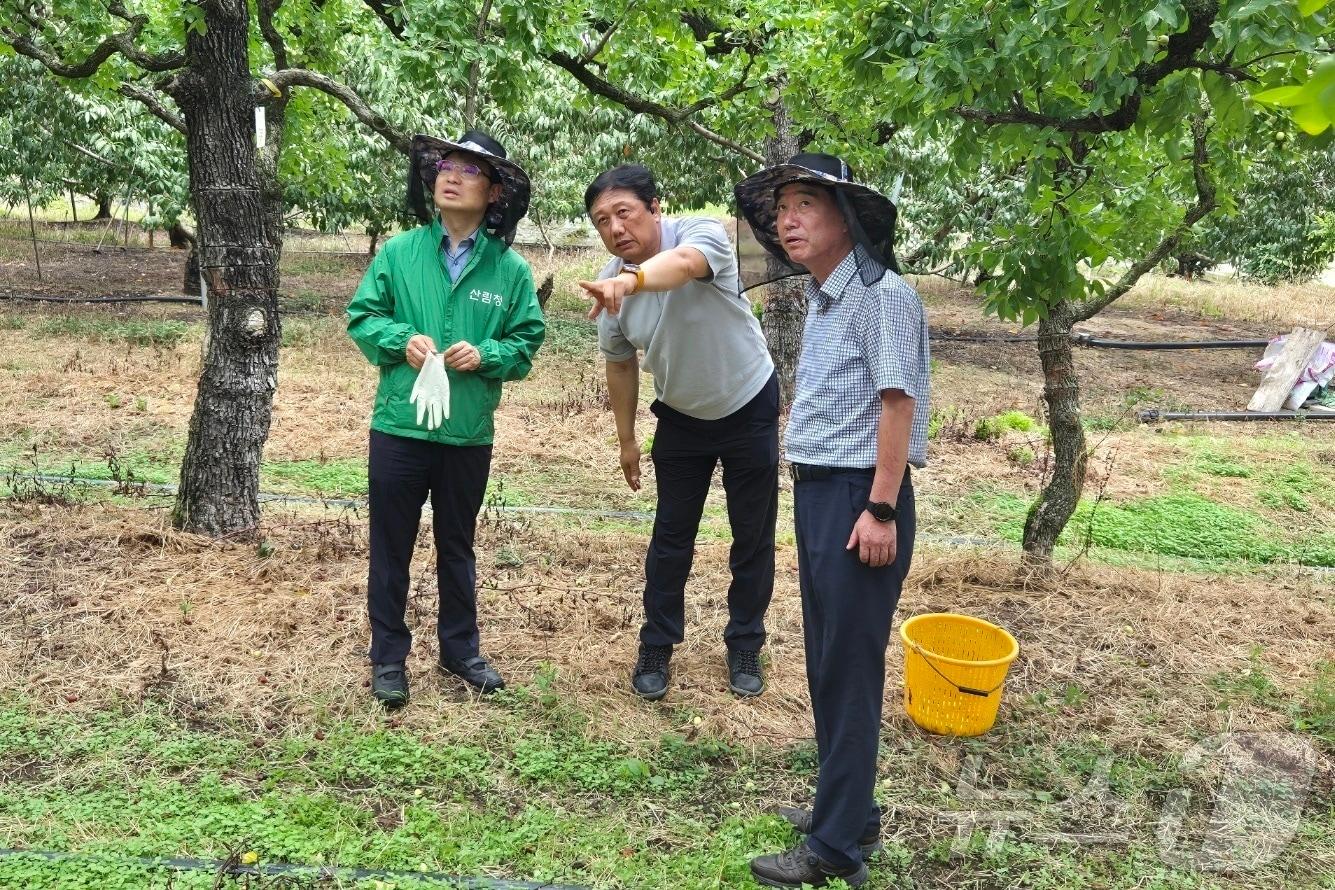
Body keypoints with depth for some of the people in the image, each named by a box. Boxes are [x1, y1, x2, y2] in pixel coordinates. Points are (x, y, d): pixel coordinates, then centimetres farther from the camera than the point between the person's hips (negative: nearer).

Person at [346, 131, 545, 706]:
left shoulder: (511, 269, -2)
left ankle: (460, 649, 34)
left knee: (457, 547, 17)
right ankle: (388, 656, 25)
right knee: (391, 546, 9)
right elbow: (362, 318, 3)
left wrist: (485, 354, -16)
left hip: (469, 435, 1)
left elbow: (527, 342, 2)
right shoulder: (399, 252, -2)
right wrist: (401, 339, -16)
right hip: (399, 427, 0)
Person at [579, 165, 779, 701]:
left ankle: (744, 647, 25)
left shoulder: (702, 234, -27)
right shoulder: (611, 286, -14)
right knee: (671, 537, 8)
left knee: (753, 537, 7)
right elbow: (621, 363, 1)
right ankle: (656, 648, 23)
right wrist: (627, 440, 7)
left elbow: (683, 263, -53)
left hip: (749, 408, -3)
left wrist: (630, 280, -73)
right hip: (681, 418, 3)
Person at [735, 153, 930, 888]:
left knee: (849, 668, -2)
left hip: (859, 497, -9)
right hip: (817, 493, 9)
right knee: (826, 661, 16)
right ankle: (848, 809, 31)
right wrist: (812, 489, 15)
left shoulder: (881, 293, -12)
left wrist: (881, 510, -21)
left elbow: (898, 401, -18)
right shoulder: (820, 298, 15)